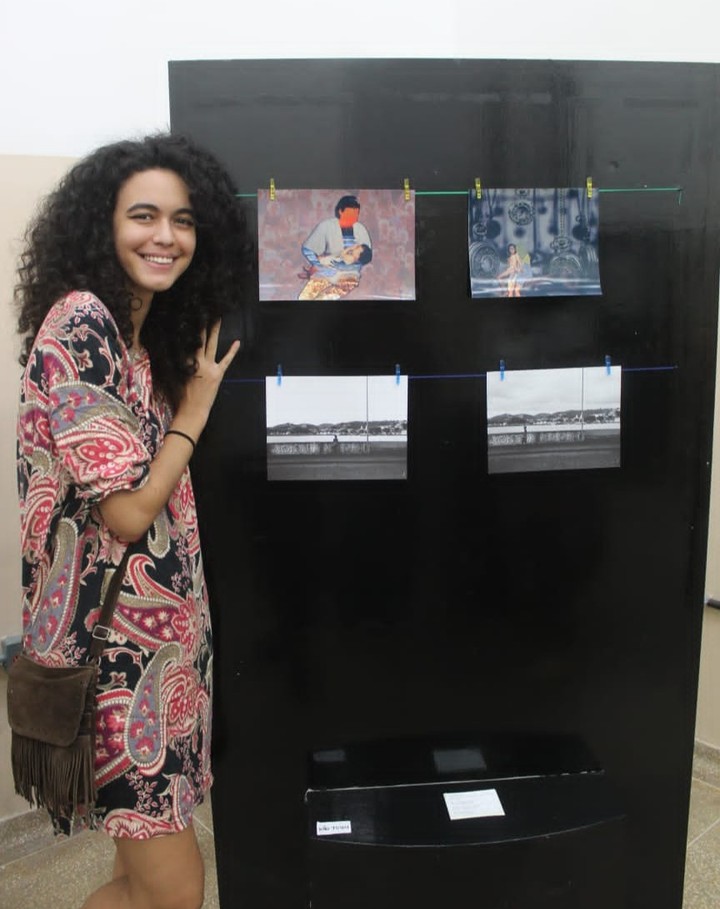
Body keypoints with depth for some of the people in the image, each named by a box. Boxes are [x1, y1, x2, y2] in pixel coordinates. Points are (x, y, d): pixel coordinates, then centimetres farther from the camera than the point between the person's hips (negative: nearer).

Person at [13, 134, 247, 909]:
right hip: (111, 631, -9)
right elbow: (128, 509, -20)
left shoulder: (146, 330, 10)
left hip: (153, 622, 9)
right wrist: (196, 404, -9)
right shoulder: (79, 321, -17)